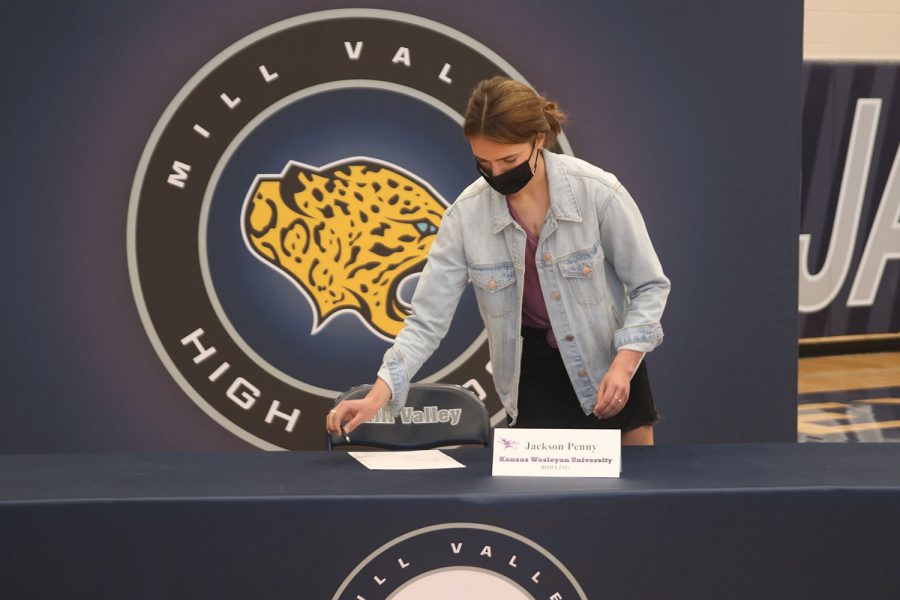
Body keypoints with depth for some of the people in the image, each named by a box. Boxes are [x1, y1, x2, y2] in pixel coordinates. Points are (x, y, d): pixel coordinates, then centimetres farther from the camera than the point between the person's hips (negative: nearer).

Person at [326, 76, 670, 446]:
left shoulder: (597, 192, -20)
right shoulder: (467, 214, -16)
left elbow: (649, 286, -9)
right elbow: (428, 318, -14)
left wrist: (624, 363, -24)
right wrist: (378, 395, -26)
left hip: (611, 365, 0)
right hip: (534, 378, 1)